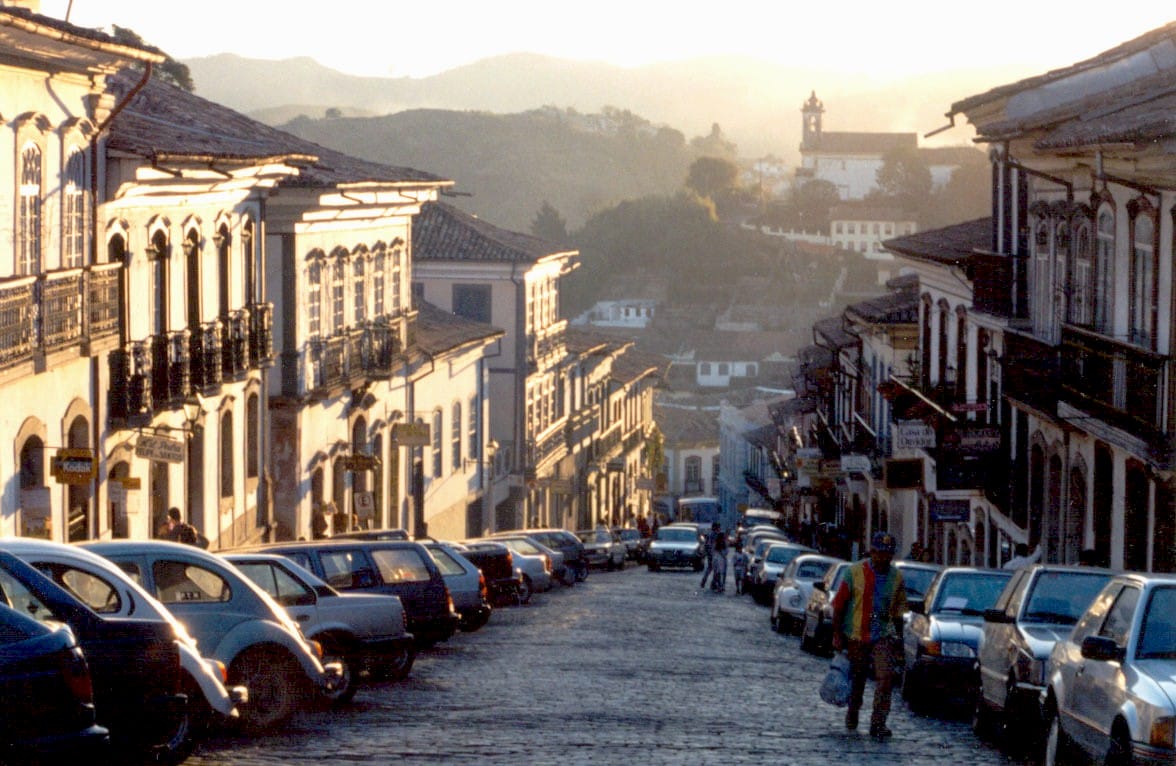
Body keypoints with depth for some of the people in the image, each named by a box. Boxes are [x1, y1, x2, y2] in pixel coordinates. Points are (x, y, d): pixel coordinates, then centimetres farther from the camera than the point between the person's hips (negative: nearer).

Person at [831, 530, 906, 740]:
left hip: (883, 636, 1)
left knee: (886, 676, -15)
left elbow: (899, 608, 13)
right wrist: (837, 635, -5)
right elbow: (839, 605, -2)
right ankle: (852, 714, 36)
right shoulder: (856, 572, -6)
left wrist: (899, 638, 13)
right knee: (857, 678, 11)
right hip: (856, 636, -1)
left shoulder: (896, 577, 3)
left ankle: (878, 723, -12)